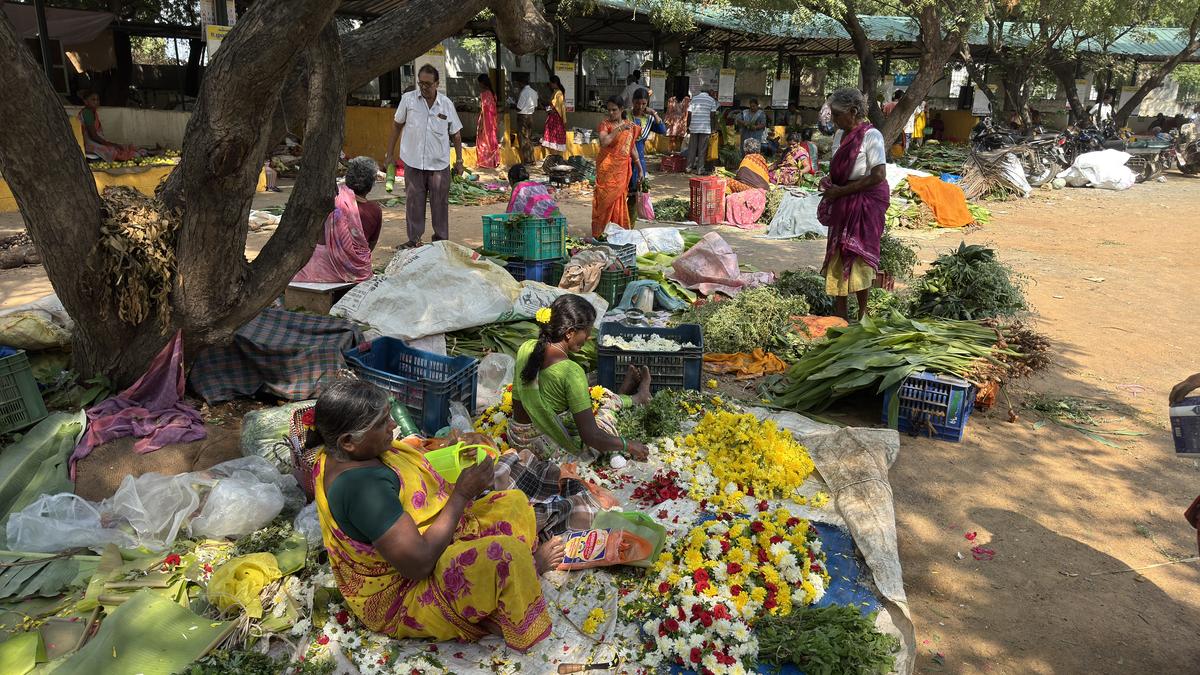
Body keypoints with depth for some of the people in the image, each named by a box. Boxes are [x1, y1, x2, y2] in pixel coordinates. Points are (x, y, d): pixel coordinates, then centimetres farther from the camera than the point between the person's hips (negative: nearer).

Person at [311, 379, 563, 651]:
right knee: (504, 556, -28)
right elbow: (419, 564, -34)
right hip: (398, 598, -10)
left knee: (514, 503, 8)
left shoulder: (340, 453, -6)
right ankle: (529, 566, 2)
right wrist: (462, 494, -27)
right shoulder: (362, 486, -35)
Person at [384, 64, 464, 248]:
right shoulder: (408, 99, 1)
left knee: (440, 202, 5)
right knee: (414, 202, 4)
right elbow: (397, 125, 9)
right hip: (413, 161, 0)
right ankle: (414, 239, 15)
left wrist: (459, 160, 9)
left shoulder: (446, 104, 2)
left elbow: (456, 134, 10)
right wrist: (389, 153, 8)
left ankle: (441, 240, 17)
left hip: (439, 163, 0)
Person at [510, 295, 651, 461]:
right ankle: (638, 397, 43)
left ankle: (624, 394, 49)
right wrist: (628, 445, -12)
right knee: (608, 401, 14)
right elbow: (590, 436, -27)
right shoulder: (571, 372, -28)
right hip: (546, 446, -6)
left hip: (516, 438, 6)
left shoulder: (526, 348, -7)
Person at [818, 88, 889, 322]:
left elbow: (879, 176, -20)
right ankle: (841, 312, 14)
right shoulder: (839, 135, 9)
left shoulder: (870, 135, -14)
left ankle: (863, 312, 9)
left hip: (866, 202, -7)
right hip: (842, 204, 7)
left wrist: (841, 190, -17)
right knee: (837, 254, 6)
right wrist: (829, 181, 0)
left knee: (858, 254, -5)